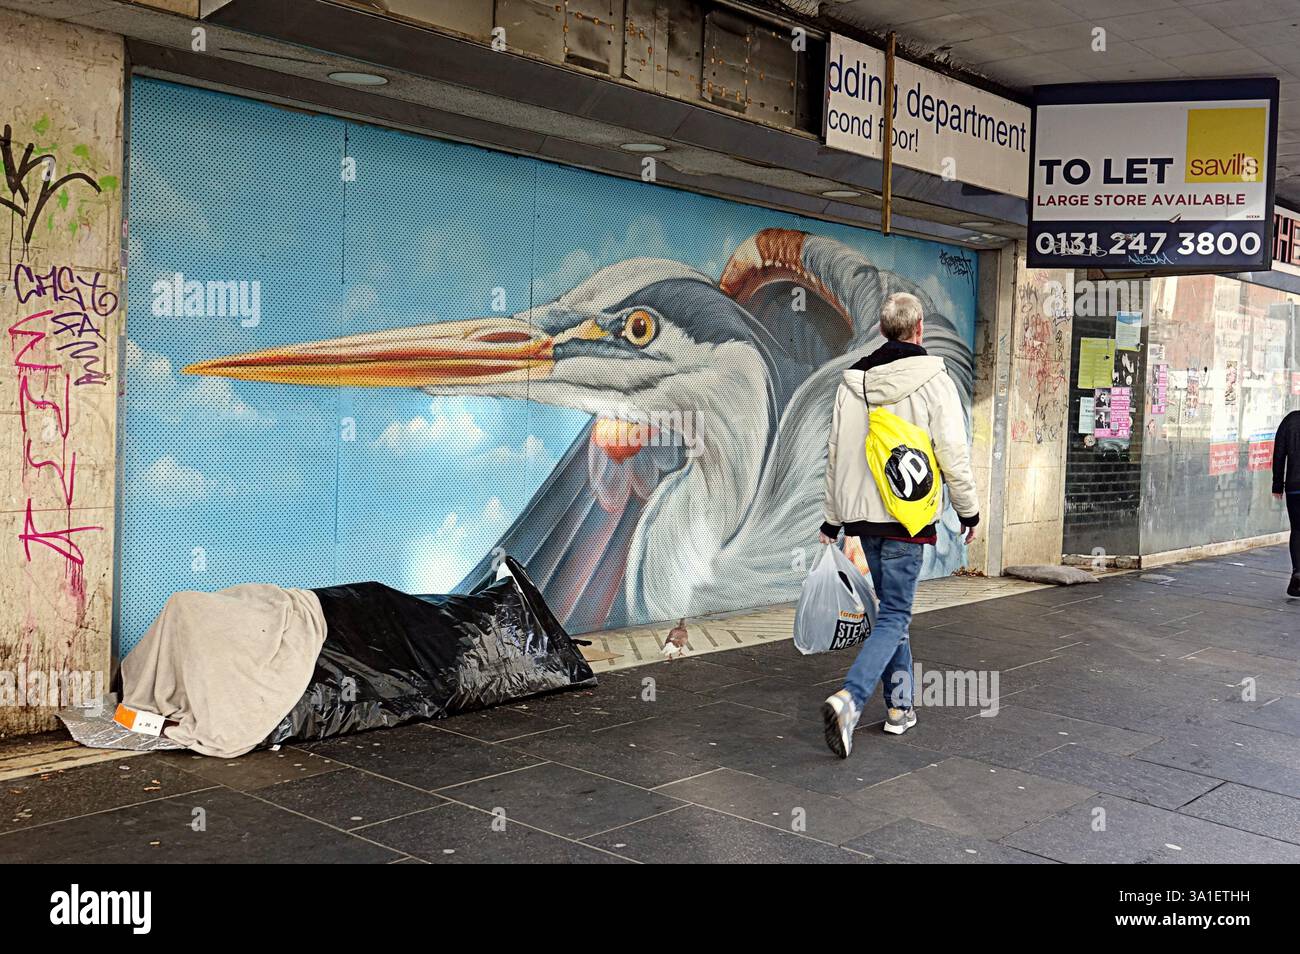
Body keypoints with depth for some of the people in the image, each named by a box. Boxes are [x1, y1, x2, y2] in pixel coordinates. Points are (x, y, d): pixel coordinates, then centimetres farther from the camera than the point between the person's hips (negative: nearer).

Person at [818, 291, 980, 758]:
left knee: (892, 608, 19)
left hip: (864, 513, 5)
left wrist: (832, 519, 17)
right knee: (894, 617, -2)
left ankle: (899, 704, 22)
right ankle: (849, 700, -19)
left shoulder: (853, 381, 6)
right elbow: (954, 455, -9)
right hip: (908, 516, -5)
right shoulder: (934, 381, -8)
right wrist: (969, 511, 5)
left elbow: (836, 454, 9)